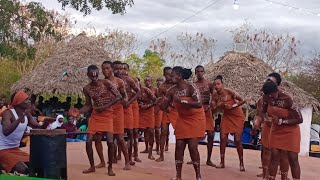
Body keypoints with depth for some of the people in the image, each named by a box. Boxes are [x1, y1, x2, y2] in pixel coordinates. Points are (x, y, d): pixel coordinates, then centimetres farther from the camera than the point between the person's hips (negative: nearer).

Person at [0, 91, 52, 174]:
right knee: (24, 170, -25)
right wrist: (21, 117, -45)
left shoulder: (27, 115, 3)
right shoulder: (8, 113, -20)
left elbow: (39, 128, 2)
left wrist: (45, 123, -20)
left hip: (16, 149, 8)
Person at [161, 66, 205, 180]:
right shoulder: (172, 90, -6)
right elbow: (164, 107, 1)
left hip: (195, 119, -5)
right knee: (179, 146, 0)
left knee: (192, 147, -10)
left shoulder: (191, 87, -22)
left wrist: (182, 101, -38)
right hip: (182, 119, 5)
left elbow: (199, 104, -37)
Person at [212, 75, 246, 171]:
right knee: (223, 138, -1)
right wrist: (218, 105, -26)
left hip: (237, 116, -4)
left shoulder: (229, 92, -24)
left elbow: (242, 100, -19)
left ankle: (241, 163, 8)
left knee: (237, 140, -5)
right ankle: (222, 162, 9)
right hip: (226, 116, 5)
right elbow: (213, 109, -7)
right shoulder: (215, 96, -10)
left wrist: (233, 106, -28)